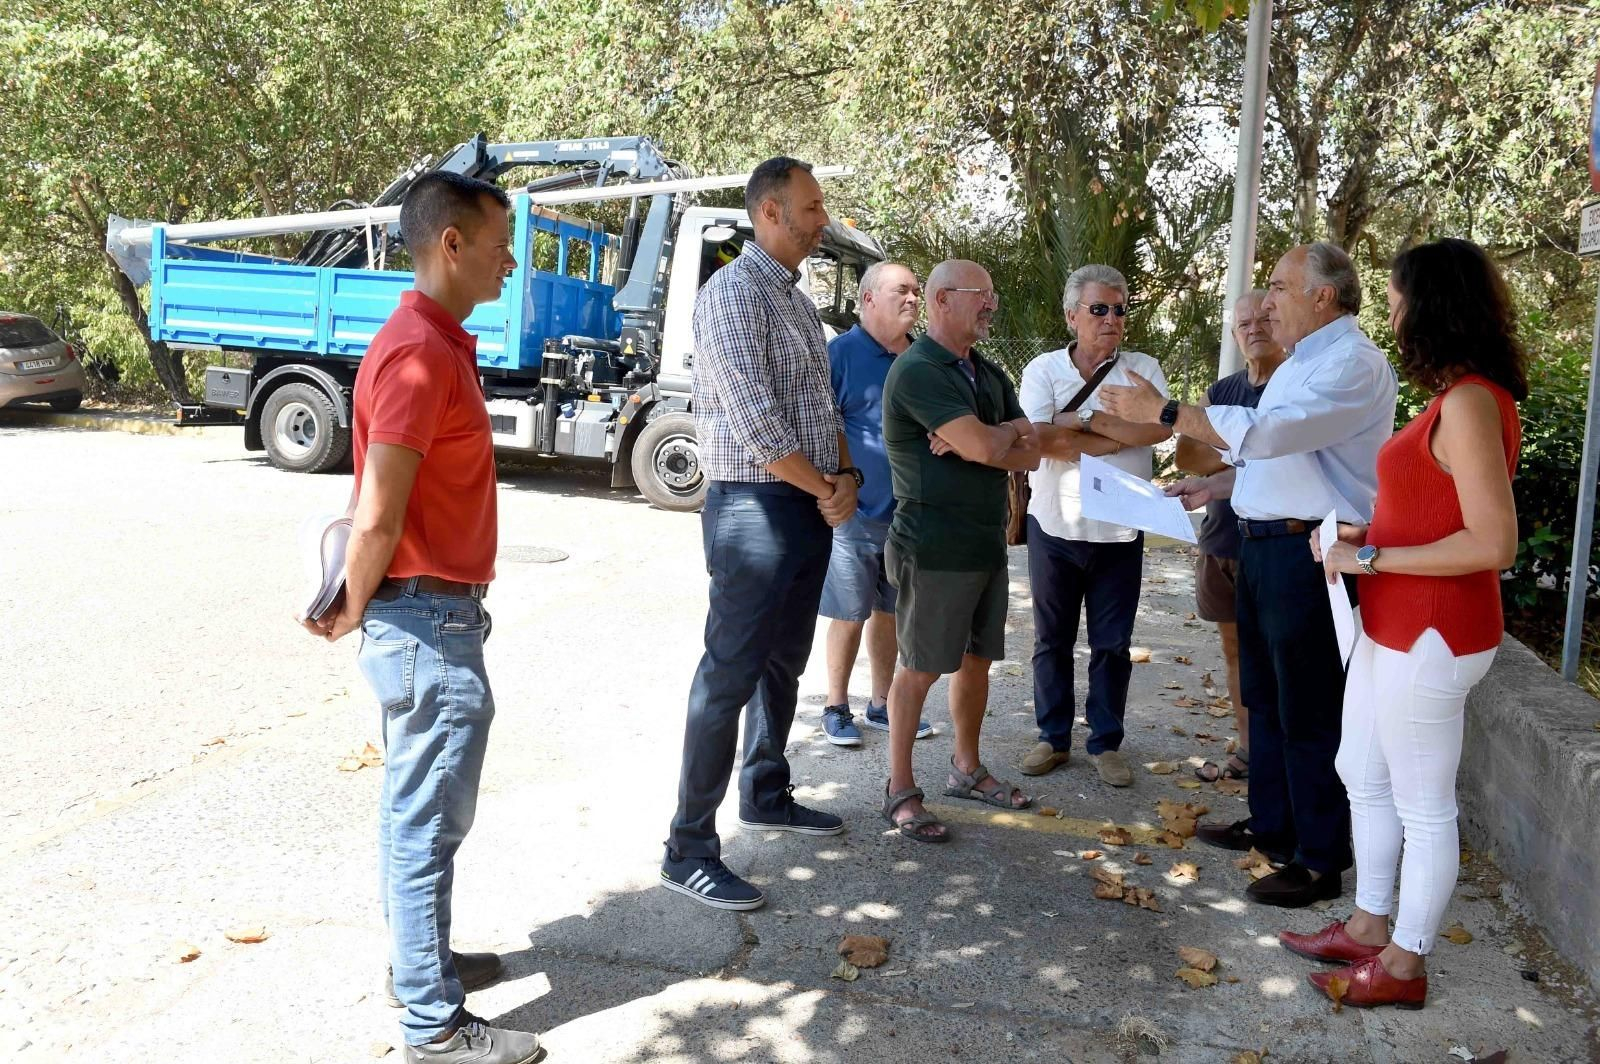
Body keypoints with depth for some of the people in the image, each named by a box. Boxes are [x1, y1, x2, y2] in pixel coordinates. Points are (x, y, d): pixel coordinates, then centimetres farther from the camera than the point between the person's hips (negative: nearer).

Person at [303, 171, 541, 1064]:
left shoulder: (441, 344, 12)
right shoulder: (419, 353, -20)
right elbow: (377, 521, -22)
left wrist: (358, 603, 12)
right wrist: (352, 614, -8)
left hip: (442, 618, 10)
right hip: (427, 622, -10)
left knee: (427, 812, 21)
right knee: (427, 821, 2)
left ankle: (423, 960, 38)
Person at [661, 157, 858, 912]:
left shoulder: (798, 302, 17)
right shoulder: (735, 293, -14)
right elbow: (755, 426, -22)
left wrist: (846, 473, -1)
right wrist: (827, 490, -11)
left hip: (810, 508, 10)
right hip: (756, 507, -9)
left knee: (784, 663, 19)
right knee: (730, 675, -6)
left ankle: (766, 797, 36)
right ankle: (689, 849, 2)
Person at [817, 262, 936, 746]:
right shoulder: (840, 353, -7)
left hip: (909, 511, 5)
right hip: (856, 511, -5)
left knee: (890, 611, 14)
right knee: (849, 615, 3)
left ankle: (880, 703, 27)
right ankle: (837, 707, 18)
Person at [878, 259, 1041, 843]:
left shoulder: (989, 374, 14)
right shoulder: (918, 369, -15)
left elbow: (1031, 455, 6)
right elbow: (983, 447, -24)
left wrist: (979, 440, -12)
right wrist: (1012, 429, -2)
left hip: (987, 543, 8)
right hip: (934, 548, -8)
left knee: (977, 660, 16)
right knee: (919, 667, 0)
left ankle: (967, 769, 31)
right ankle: (900, 791, 11)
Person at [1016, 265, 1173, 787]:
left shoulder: (1142, 369, 0)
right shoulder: (1043, 370, -2)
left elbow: (1160, 426, -19)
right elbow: (1043, 441, -18)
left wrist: (1086, 420, -18)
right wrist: (1119, 436, -15)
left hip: (1120, 532, 0)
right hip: (1055, 527, 0)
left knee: (1112, 644, 8)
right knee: (1052, 640, 11)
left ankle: (1106, 742, 21)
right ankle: (1053, 737, 25)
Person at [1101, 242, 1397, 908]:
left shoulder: (1353, 365, -17)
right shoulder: (1300, 363, 16)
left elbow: (1265, 432, -29)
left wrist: (1163, 412, -24)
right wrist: (1212, 486, 12)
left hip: (1309, 554, -10)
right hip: (1262, 547, 10)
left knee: (1309, 714, 0)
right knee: (1264, 697, 19)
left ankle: (1320, 860, 14)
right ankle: (1271, 826, 35)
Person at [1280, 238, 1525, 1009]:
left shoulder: (1470, 403, -20)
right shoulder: (1456, 397, 11)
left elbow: (1492, 543, -25)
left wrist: (1372, 557, -20)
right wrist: (1363, 535, 8)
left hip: (1430, 636, -10)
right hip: (1393, 627, 10)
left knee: (1422, 807, 5)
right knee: (1362, 777, 20)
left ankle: (1405, 966, 21)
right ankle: (1369, 927, 35)